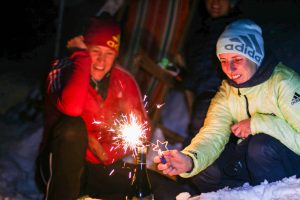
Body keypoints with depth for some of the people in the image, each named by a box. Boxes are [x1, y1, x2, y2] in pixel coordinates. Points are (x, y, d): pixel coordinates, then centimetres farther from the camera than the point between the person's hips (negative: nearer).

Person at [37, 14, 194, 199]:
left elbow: (142, 130, 0)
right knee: (73, 126, -36)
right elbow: (72, 108, -35)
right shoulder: (62, 71, -11)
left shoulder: (124, 80, 0)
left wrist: (108, 152, -15)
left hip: (106, 167, 4)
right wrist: (82, 56, -23)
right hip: (66, 166, -4)